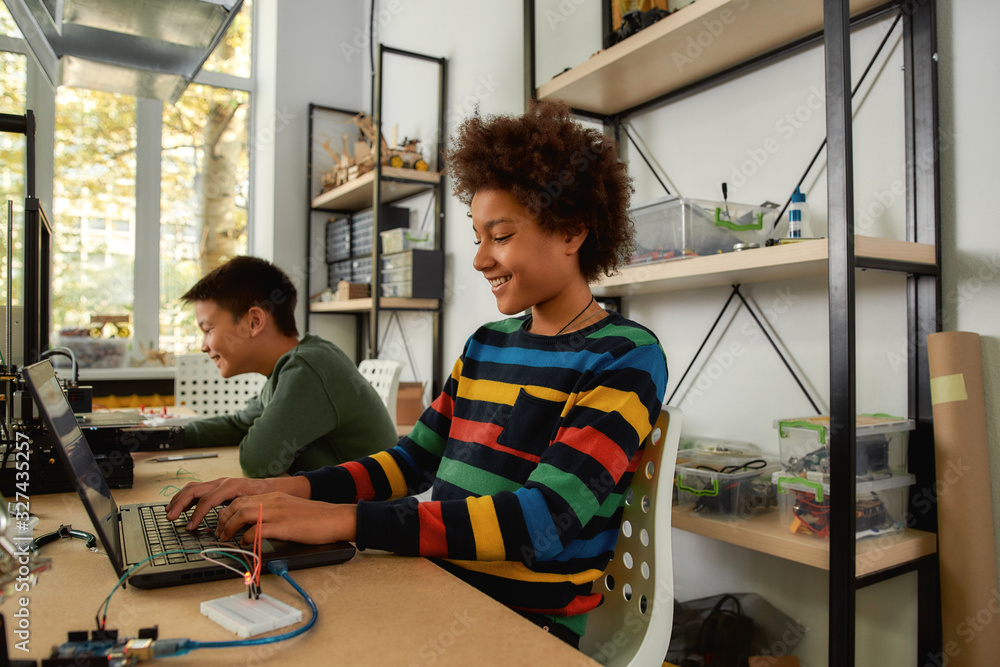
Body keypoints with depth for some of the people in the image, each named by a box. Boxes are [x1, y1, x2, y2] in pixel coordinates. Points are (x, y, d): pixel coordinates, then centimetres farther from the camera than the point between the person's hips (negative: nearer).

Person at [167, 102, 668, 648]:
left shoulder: (626, 358, -11)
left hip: (525, 623, -5)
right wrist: (288, 490, -3)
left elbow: (542, 521, -21)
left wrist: (343, 519, -26)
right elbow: (414, 460, 13)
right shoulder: (486, 343, 12)